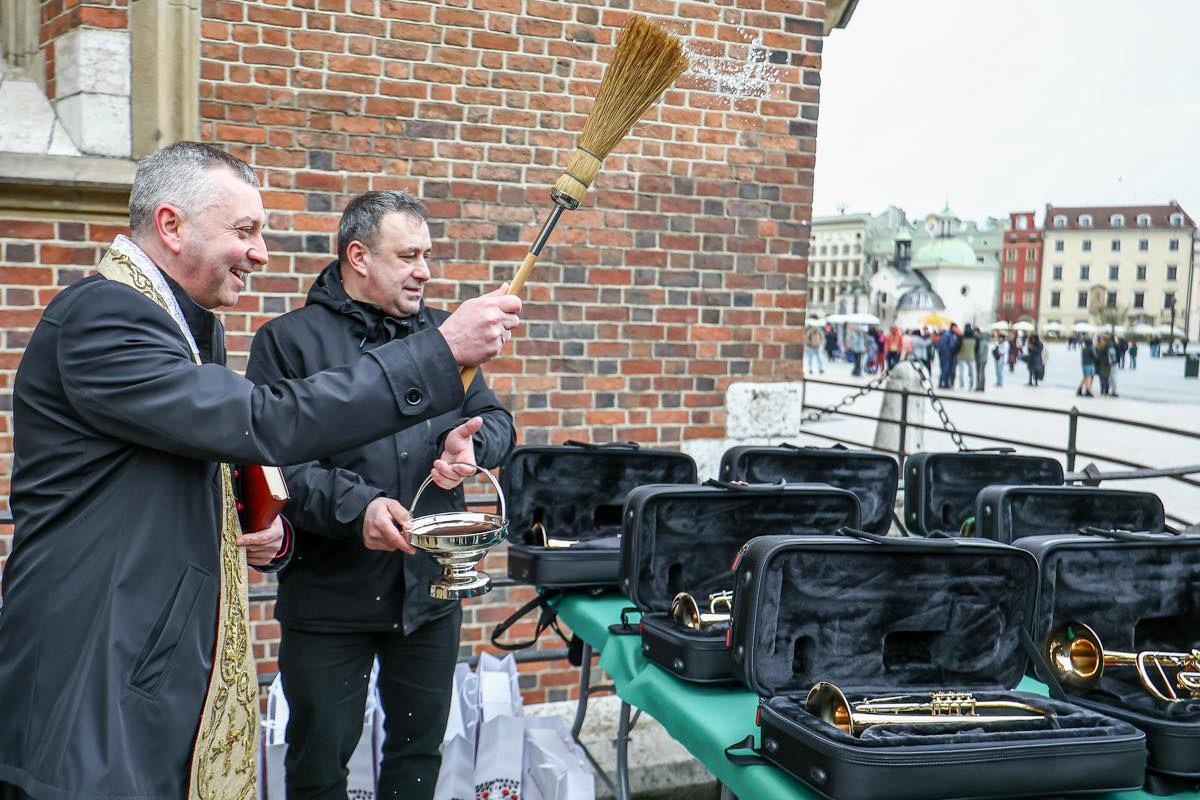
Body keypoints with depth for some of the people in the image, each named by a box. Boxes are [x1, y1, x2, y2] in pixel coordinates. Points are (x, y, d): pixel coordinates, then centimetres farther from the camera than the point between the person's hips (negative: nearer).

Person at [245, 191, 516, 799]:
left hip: (430, 586, 4)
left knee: (420, 743, 19)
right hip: (331, 595, -4)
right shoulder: (288, 341, -6)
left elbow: (497, 421, 10)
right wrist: (353, 507, -30)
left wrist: (472, 444, -13)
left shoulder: (442, 333, 8)